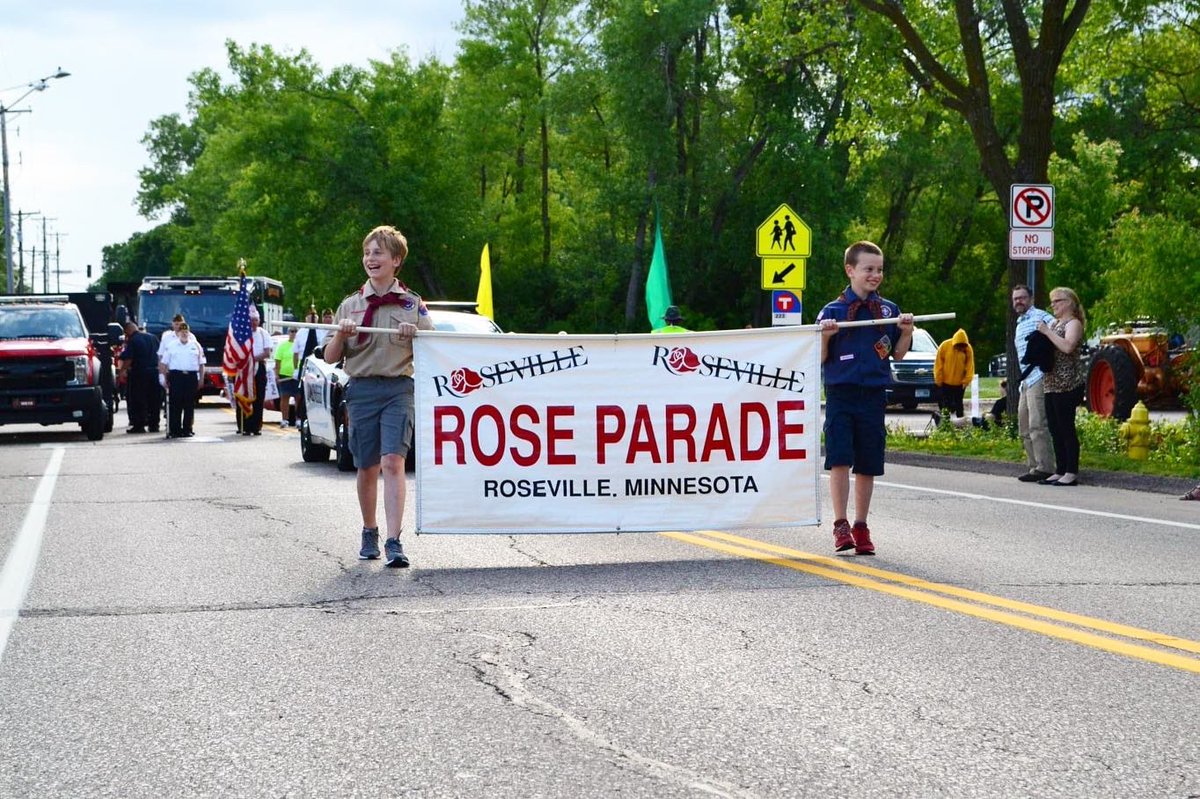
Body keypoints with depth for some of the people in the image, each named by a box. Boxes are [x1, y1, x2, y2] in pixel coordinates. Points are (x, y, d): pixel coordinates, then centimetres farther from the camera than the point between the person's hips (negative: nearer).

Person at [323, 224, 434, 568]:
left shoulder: (412, 304, 7)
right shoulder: (351, 305, 11)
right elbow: (330, 357, 10)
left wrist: (414, 335, -11)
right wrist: (341, 334, -10)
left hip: (399, 388, -2)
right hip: (362, 388, 2)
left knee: (392, 462, -16)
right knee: (367, 467, 9)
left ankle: (393, 541, -21)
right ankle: (369, 533, 27)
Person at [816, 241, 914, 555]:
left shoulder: (889, 310, 8)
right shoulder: (832, 311, -1)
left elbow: (897, 354, 13)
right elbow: (820, 359, 0)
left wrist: (906, 332, -5)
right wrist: (825, 336, -18)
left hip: (874, 396, 3)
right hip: (840, 395, -3)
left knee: (867, 466, 7)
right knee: (839, 461, -11)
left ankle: (860, 527, 17)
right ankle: (841, 526, -7)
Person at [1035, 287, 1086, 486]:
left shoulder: (1073, 323, -6)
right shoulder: (1055, 323, 21)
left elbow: (1067, 346, -23)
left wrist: (1047, 332, -17)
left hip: (1067, 384, -9)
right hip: (1051, 384, 9)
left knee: (1066, 427, -8)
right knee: (1055, 429, 9)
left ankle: (1071, 473, -6)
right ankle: (1060, 471, 14)